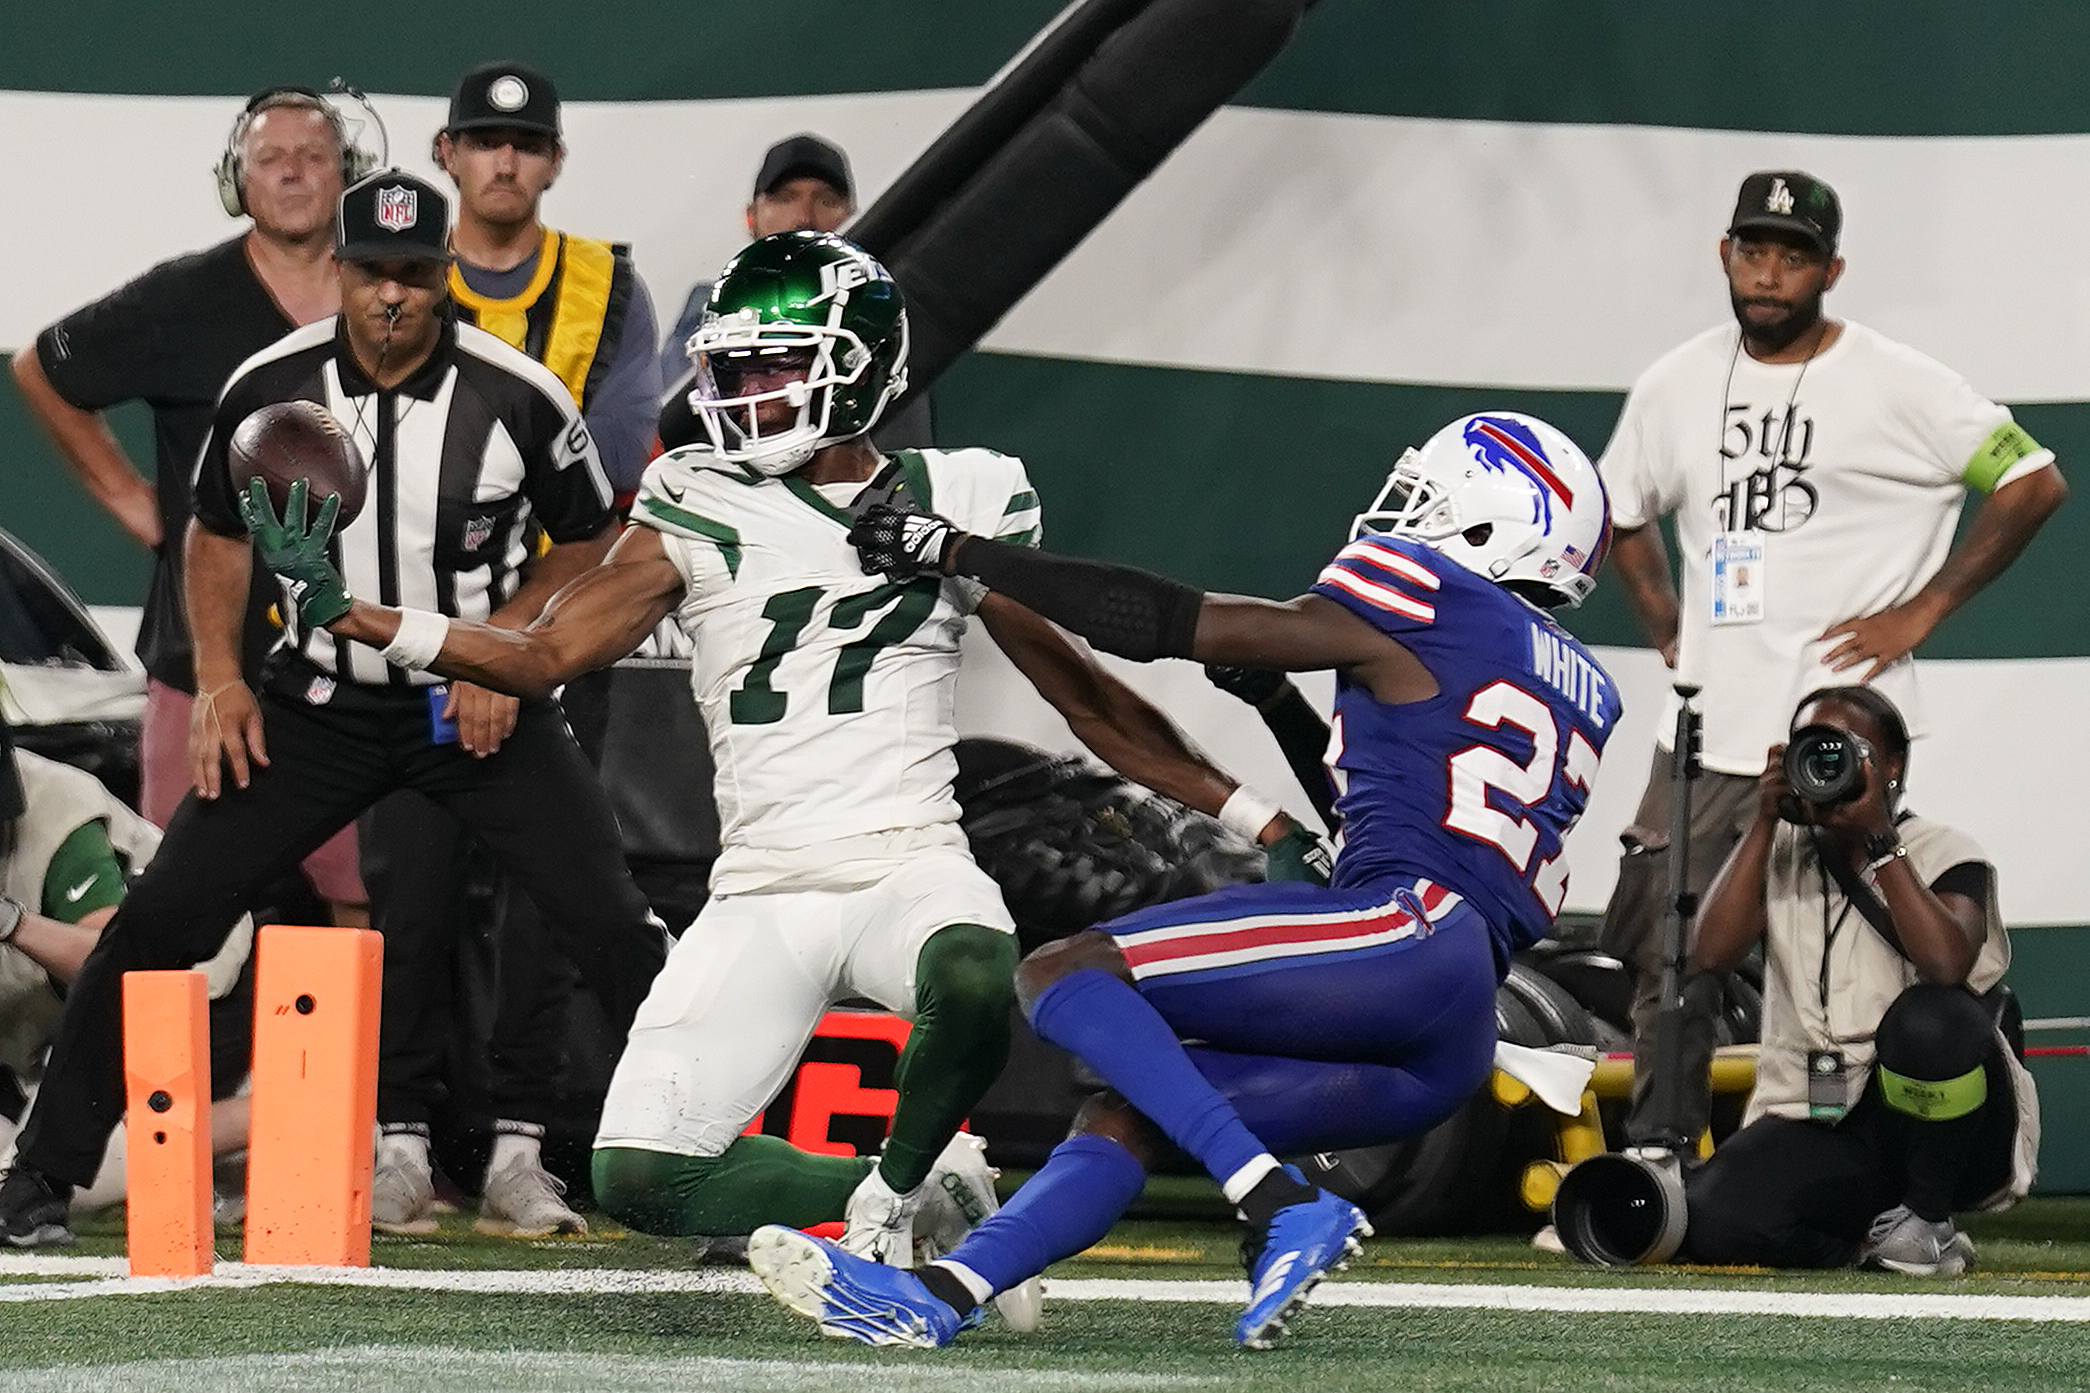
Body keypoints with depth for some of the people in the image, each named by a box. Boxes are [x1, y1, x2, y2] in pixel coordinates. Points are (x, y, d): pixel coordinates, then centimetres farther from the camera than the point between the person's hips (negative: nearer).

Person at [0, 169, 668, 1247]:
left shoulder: (519, 398, -14)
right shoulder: (269, 389, -8)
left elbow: (587, 543, 2)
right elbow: (219, 533, 9)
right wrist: (219, 682, -2)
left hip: (479, 705, -2)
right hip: (321, 703, 2)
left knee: (613, 932, -11)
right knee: (160, 917, -4)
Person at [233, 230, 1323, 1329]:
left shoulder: (956, 505, 7)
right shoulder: (701, 509, 7)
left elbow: (1083, 694, 14)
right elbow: (540, 658, 5)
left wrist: (1262, 821, 11)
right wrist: (343, 613, -7)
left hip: (909, 867, -2)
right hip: (763, 897, 2)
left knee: (976, 980, -38)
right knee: (639, 1177, -13)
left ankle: (893, 1197, -8)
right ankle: (927, 1194, 8)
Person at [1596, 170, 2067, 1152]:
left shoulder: (1897, 385, -4)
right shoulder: (1678, 386, 11)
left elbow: (2032, 482, -3)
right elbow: (1622, 512, 28)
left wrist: (1921, 610, -6)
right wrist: (1669, 632, 15)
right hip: (1704, 734, 5)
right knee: (1664, 955, 4)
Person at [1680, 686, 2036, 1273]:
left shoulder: (1943, 853, -4)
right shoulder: (1782, 853, 10)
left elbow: (1945, 963, -25)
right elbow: (1712, 954, -7)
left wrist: (1878, 839, -20)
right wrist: (1765, 820, -7)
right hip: (1815, 1133, 3)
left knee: (1931, 1017, -36)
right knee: (1709, 1220, -26)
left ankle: (1926, 1218, -12)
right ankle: (1869, 1240, 3)